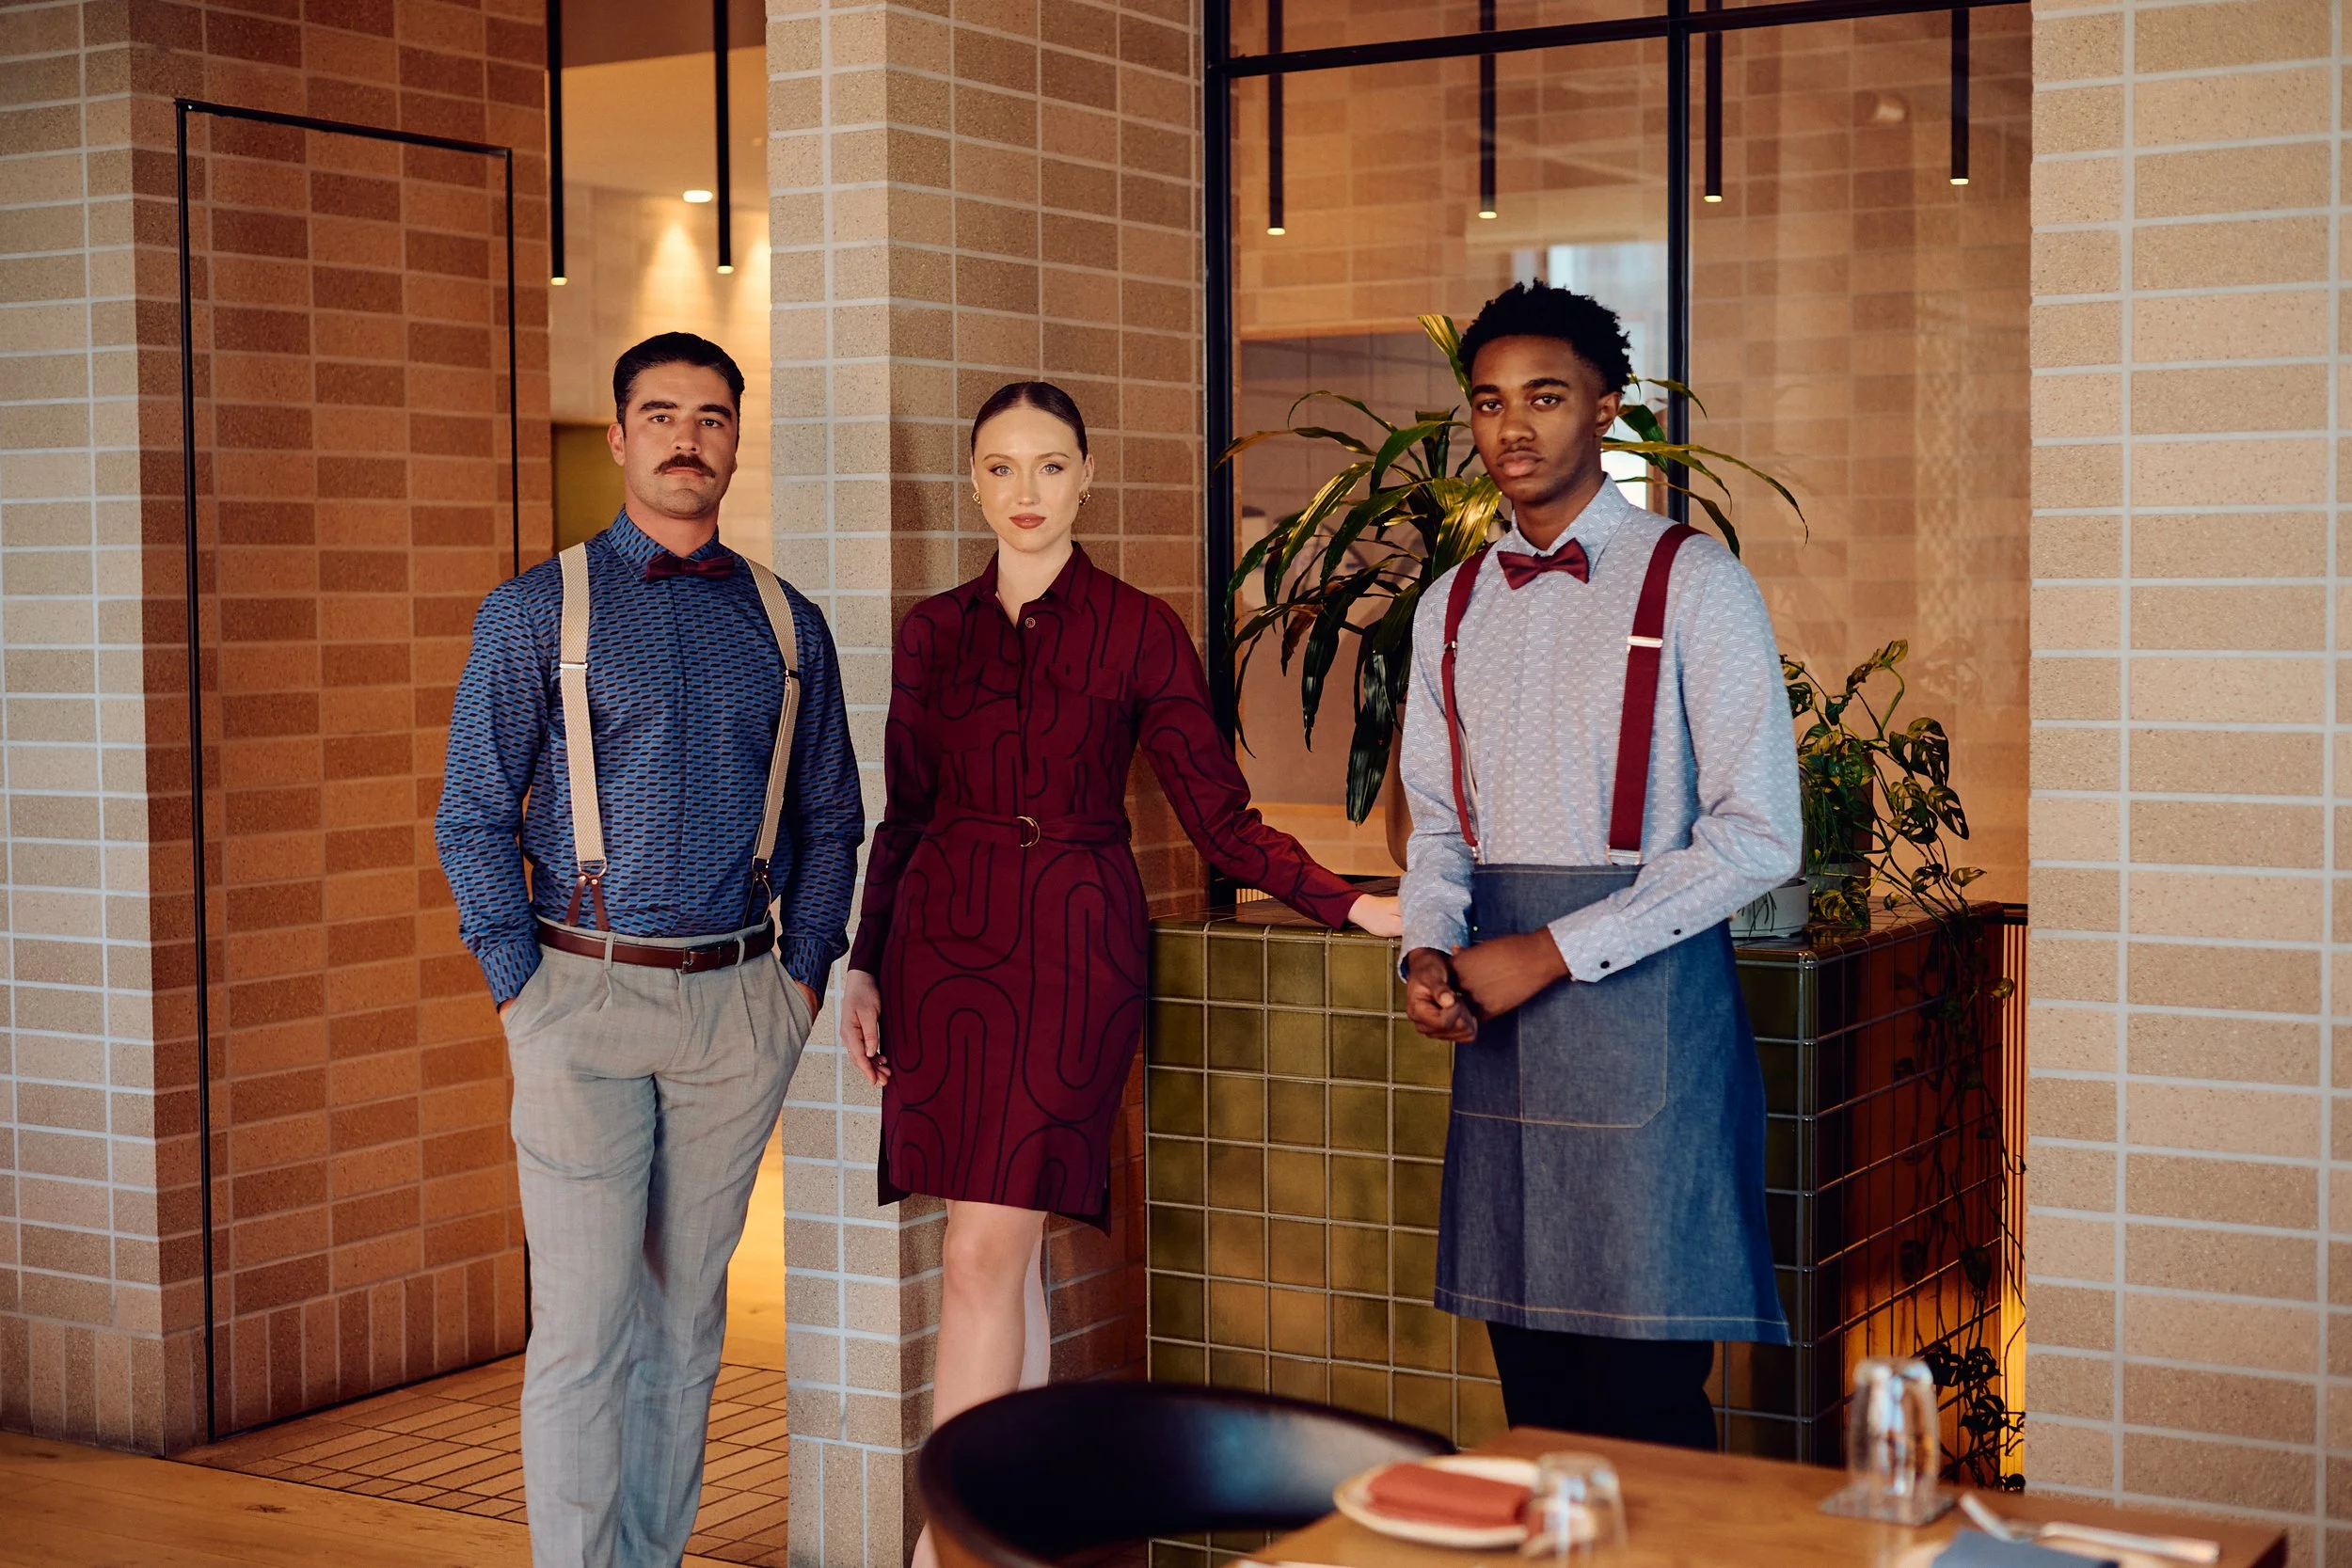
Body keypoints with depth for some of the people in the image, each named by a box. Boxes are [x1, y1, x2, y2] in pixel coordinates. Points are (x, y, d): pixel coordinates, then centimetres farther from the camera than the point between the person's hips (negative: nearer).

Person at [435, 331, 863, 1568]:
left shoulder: (787, 625, 10)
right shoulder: (535, 611, 1)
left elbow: (828, 818, 15)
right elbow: (473, 817, -1)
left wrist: (802, 978, 6)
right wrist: (525, 991, -7)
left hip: (740, 1005, 3)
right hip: (587, 994, -3)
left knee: (689, 1312, 10)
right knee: (583, 1325, -5)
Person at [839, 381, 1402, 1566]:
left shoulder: (1138, 631, -1)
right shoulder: (933, 633, 9)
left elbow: (1221, 821, -1)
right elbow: (902, 818, 15)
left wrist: (1355, 906, -10)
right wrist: (865, 968, 12)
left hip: (1072, 950, -4)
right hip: (944, 944, 4)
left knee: (984, 1255, -10)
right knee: (1007, 1257, 8)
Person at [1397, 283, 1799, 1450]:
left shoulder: (1693, 584, -4)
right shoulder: (1452, 607, 15)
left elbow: (1757, 836, -10)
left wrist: (1553, 951, -13)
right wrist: (1430, 950, -2)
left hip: (1643, 1000, -5)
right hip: (1498, 1024, 6)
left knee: (1646, 1393, -6)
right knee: (1531, 1376, 9)